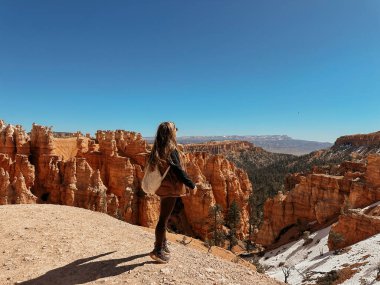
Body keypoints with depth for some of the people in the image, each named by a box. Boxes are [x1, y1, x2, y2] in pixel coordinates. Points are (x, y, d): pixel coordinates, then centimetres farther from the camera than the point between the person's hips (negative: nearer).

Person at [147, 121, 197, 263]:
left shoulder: (157, 150, 5)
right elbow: (178, 171, -20)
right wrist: (192, 185, -10)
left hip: (163, 187, 9)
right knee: (164, 218, 1)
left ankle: (162, 244, 35)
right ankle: (158, 250, 11)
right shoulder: (171, 150, -20)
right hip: (170, 188, -9)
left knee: (164, 216, 20)